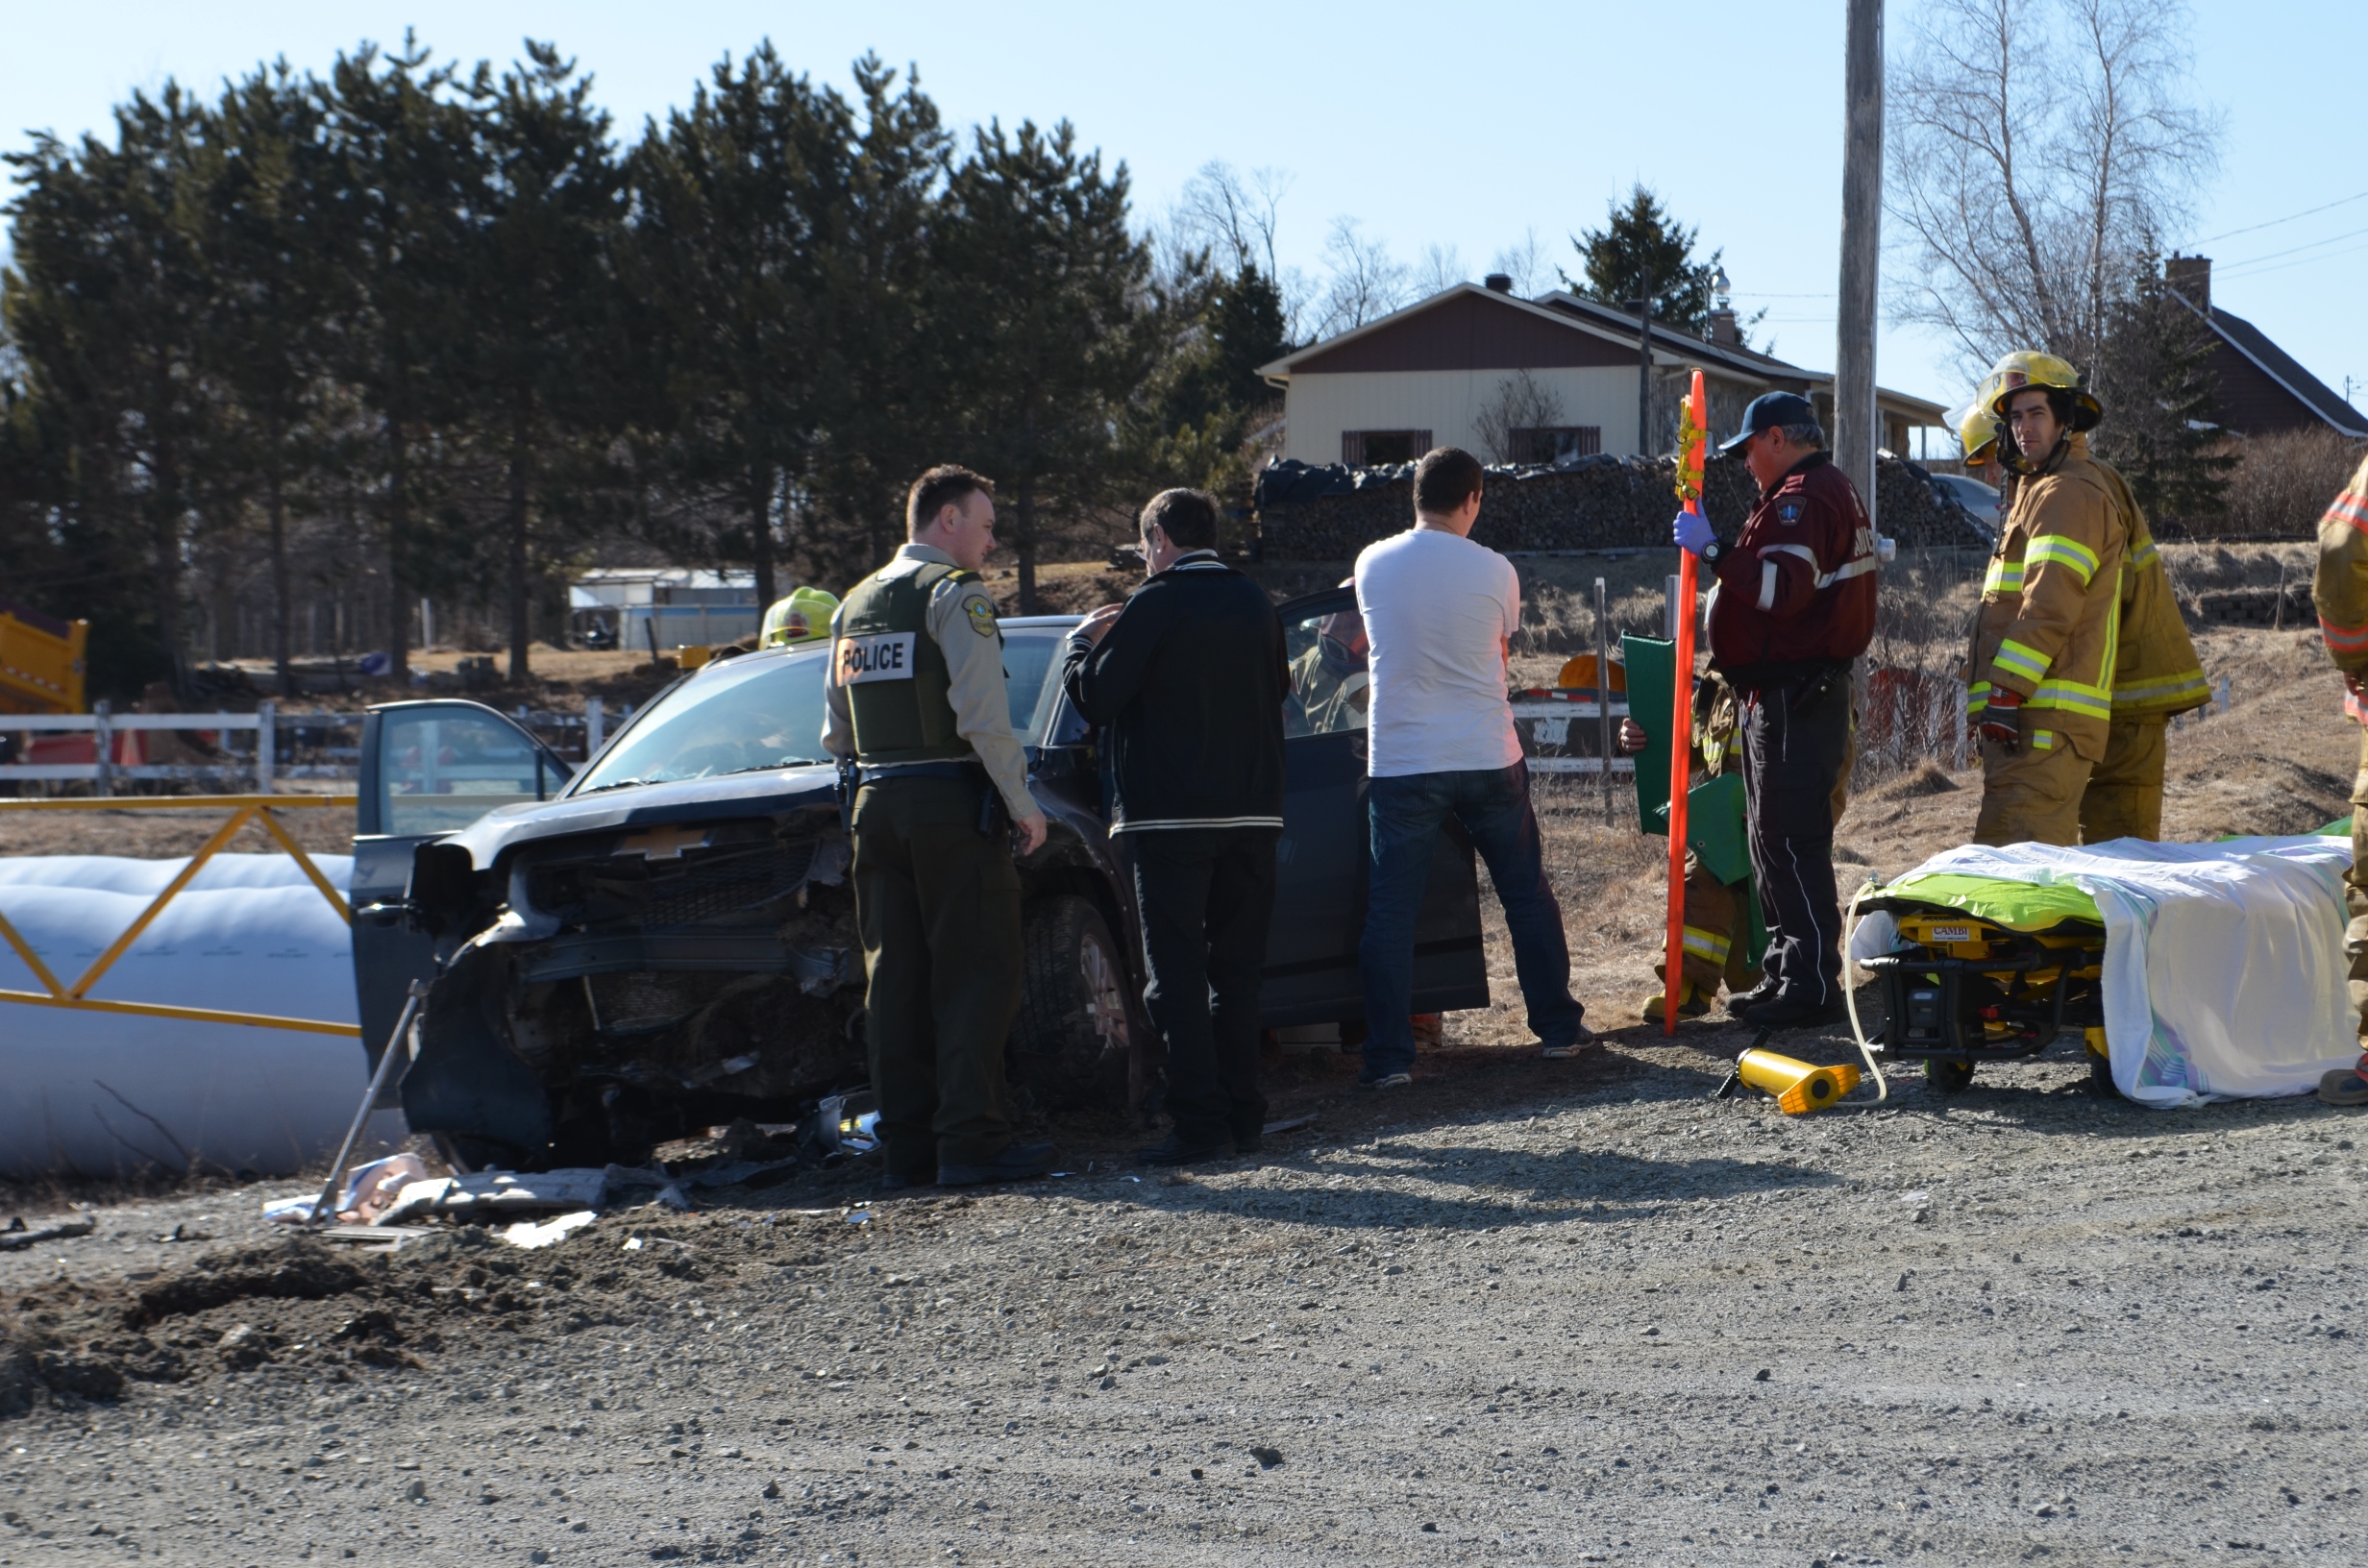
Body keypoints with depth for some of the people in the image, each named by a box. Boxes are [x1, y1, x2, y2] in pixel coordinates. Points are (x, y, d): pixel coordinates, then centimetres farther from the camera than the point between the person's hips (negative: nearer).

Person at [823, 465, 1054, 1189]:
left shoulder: (855, 604, 16)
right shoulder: (955, 594, -8)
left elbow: (836, 733, 17)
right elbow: (984, 717, -16)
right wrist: (1022, 803, -9)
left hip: (875, 804, 7)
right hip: (951, 803, -7)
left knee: (896, 981, 8)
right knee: (974, 975, -5)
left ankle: (907, 1145, 9)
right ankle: (970, 1141, -10)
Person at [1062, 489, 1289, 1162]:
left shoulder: (1155, 605, -10)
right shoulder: (1255, 603, 8)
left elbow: (1096, 698, -9)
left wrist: (1084, 641, 11)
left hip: (1171, 816, -6)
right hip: (1252, 812, 6)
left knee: (1177, 976, -2)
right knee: (1236, 969, 12)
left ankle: (1199, 1122, -7)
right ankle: (1243, 1116, 12)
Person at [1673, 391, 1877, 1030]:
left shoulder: (1805, 497, -15)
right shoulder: (1833, 491, 22)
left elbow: (1782, 587, -27)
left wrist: (1713, 551, -22)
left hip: (1794, 701, -12)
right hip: (1790, 694, 12)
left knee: (1791, 841, -10)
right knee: (1772, 837, 16)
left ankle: (1811, 986, -8)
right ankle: (1784, 975, 22)